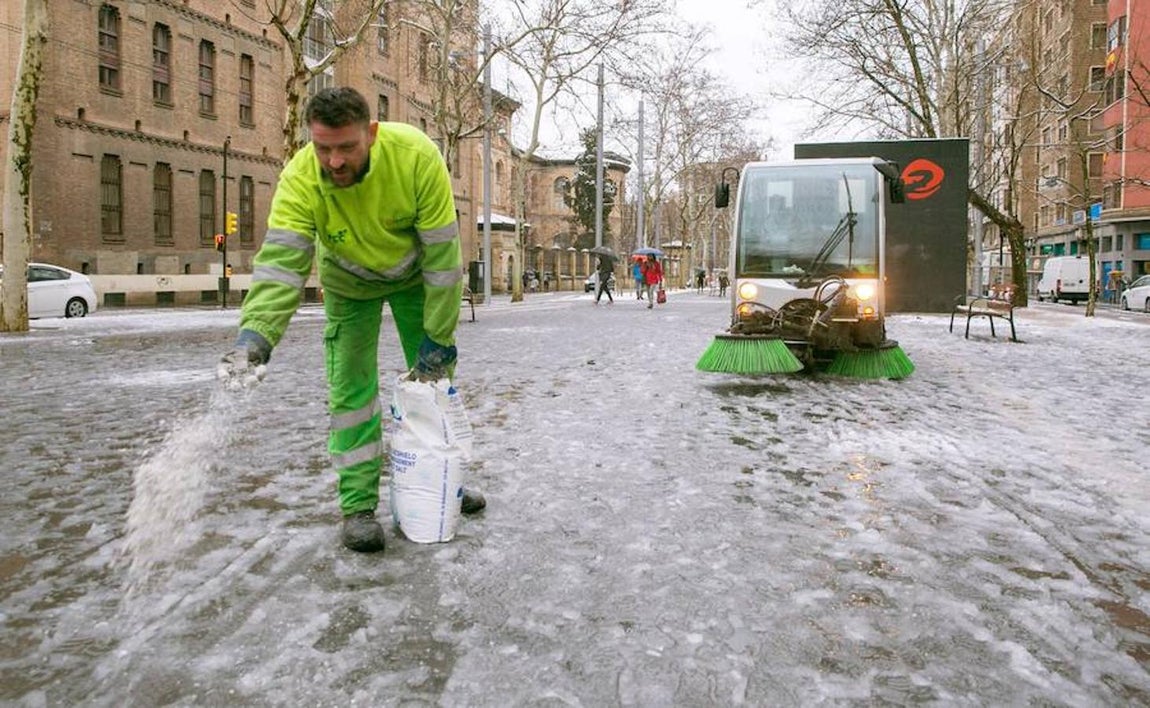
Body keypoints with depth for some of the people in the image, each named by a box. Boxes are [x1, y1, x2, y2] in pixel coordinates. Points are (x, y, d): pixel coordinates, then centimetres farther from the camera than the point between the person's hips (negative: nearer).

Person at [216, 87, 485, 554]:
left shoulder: (416, 155, -34)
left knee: (434, 375, 8)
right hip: (349, 283, 0)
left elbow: (442, 253, -28)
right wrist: (256, 334, -55)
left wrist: (438, 336, -24)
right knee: (352, 387, -7)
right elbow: (280, 262, -38)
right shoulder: (300, 178, -32)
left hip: (414, 274, 1)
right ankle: (358, 505, 3)